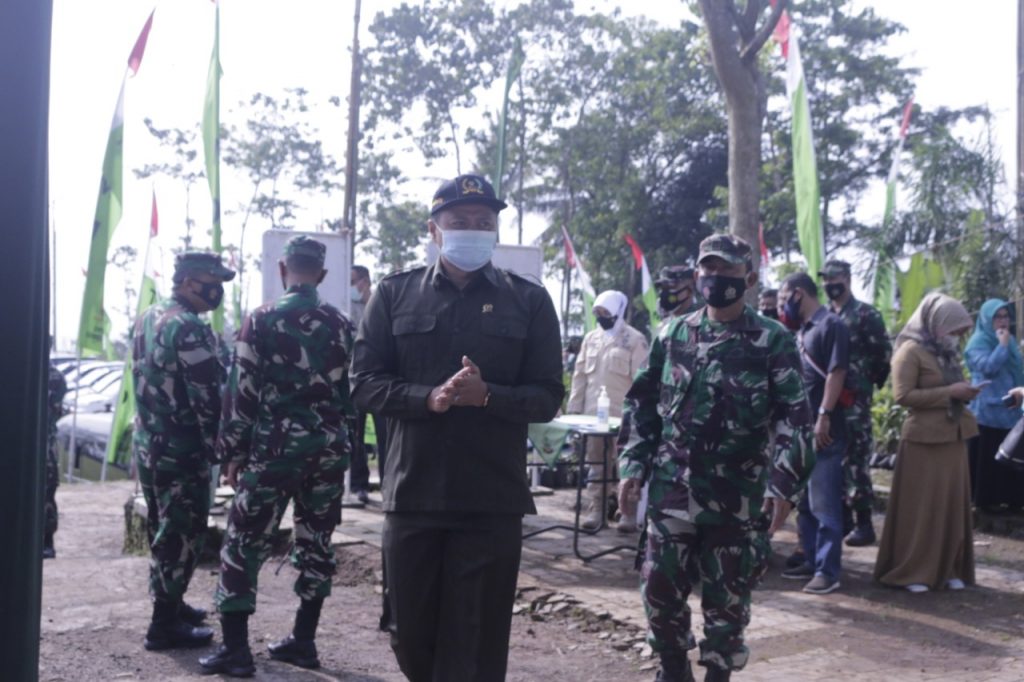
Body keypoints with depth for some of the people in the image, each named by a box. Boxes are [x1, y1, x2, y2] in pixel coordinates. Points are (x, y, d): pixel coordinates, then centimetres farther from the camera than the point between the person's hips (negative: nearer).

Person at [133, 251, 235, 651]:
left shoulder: (147, 319, 12)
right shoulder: (188, 328, -19)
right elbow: (207, 396, -21)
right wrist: (218, 446, -10)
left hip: (147, 443, 10)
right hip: (182, 449, -10)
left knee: (162, 529, 18)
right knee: (182, 534, -2)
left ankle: (169, 605, 30)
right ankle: (165, 624, 3)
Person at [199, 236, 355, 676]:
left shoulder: (262, 319, -6)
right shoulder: (341, 324, 6)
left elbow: (241, 391, -6)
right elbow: (351, 391, 9)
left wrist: (232, 452, 1)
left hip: (275, 447, -4)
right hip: (329, 449, 4)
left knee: (243, 545, 4)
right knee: (316, 543, 13)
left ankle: (235, 648, 4)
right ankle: (303, 641, 19)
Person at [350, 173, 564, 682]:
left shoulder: (529, 301, 4)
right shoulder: (395, 293, 6)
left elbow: (547, 396, 0)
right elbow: (365, 383, 1)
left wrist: (487, 395, -19)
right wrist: (428, 398, -17)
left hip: (493, 502, -1)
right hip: (412, 496, 2)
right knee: (411, 638, 13)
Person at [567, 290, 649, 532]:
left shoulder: (634, 340, -3)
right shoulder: (591, 339, 13)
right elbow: (580, 375, 15)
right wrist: (574, 408, 10)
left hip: (623, 416, -5)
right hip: (593, 414, 5)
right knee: (596, 465, 9)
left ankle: (629, 513, 7)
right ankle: (596, 510, 15)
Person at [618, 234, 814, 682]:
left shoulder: (773, 341, -3)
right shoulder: (672, 335, 6)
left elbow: (794, 419, -6)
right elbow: (642, 403, 10)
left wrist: (783, 484, -14)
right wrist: (632, 466, 3)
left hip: (737, 498, -2)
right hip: (672, 491, 3)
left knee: (727, 601, 8)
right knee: (660, 589, 8)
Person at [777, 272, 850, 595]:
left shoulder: (831, 325, -9)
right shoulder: (802, 329, 17)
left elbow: (836, 373, -17)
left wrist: (824, 416, -22)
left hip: (824, 430, -9)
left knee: (824, 504, -5)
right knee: (805, 502, 14)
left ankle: (828, 570, 0)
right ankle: (812, 561, 23)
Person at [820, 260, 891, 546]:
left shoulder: (866, 314, -5)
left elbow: (884, 352, -7)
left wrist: (870, 381, -5)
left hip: (855, 398, -7)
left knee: (856, 459, -8)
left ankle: (864, 523, -3)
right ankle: (843, 515, 20)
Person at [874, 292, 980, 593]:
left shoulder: (947, 353, 14)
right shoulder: (911, 351, -10)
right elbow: (903, 395, -18)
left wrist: (964, 393, 3)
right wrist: (949, 393, -19)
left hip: (953, 438, 8)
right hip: (924, 439, -8)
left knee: (952, 506, 10)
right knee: (920, 508, -2)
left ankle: (948, 568, 20)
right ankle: (912, 571, 7)